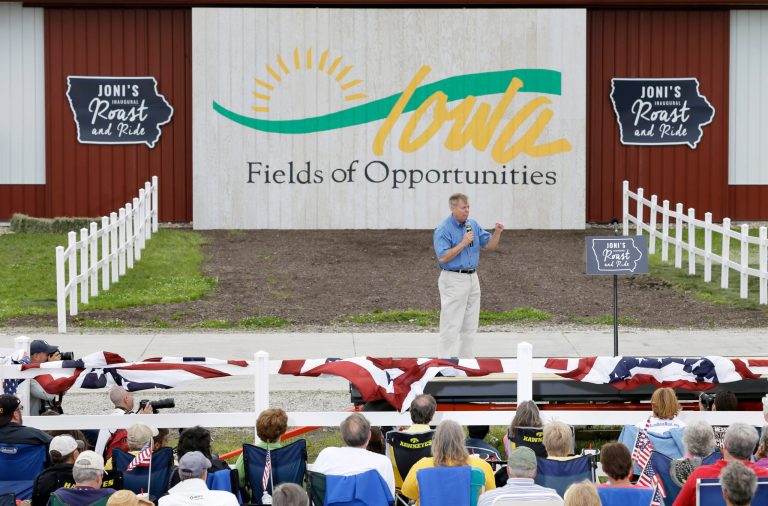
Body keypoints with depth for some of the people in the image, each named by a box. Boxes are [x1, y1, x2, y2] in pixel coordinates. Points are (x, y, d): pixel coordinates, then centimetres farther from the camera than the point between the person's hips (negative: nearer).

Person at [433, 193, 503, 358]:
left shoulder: (473, 225, 9)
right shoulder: (443, 230, -12)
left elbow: (489, 245, 9)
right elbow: (443, 257, -20)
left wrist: (497, 232, -9)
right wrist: (463, 243, -22)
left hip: (472, 278, 7)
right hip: (453, 280, -7)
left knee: (470, 325, 11)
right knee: (452, 325, -6)